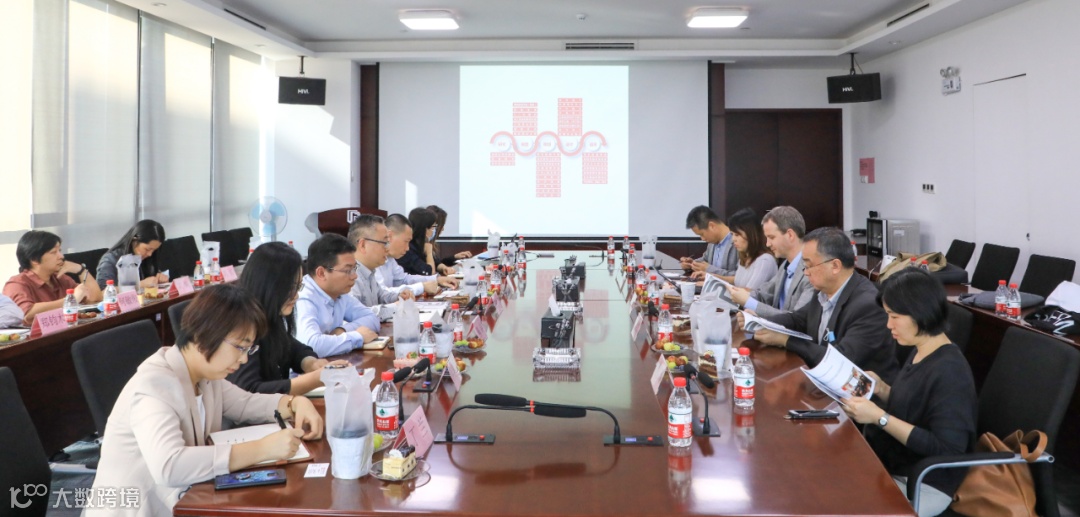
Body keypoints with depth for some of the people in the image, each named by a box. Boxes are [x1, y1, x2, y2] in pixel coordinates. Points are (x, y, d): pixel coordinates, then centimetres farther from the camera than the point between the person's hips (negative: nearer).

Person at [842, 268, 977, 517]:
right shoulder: (920, 352, 3)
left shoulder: (949, 371, -24)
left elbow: (946, 449, -26)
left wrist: (880, 417, -26)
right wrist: (882, 390, -3)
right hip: (891, 466, 8)